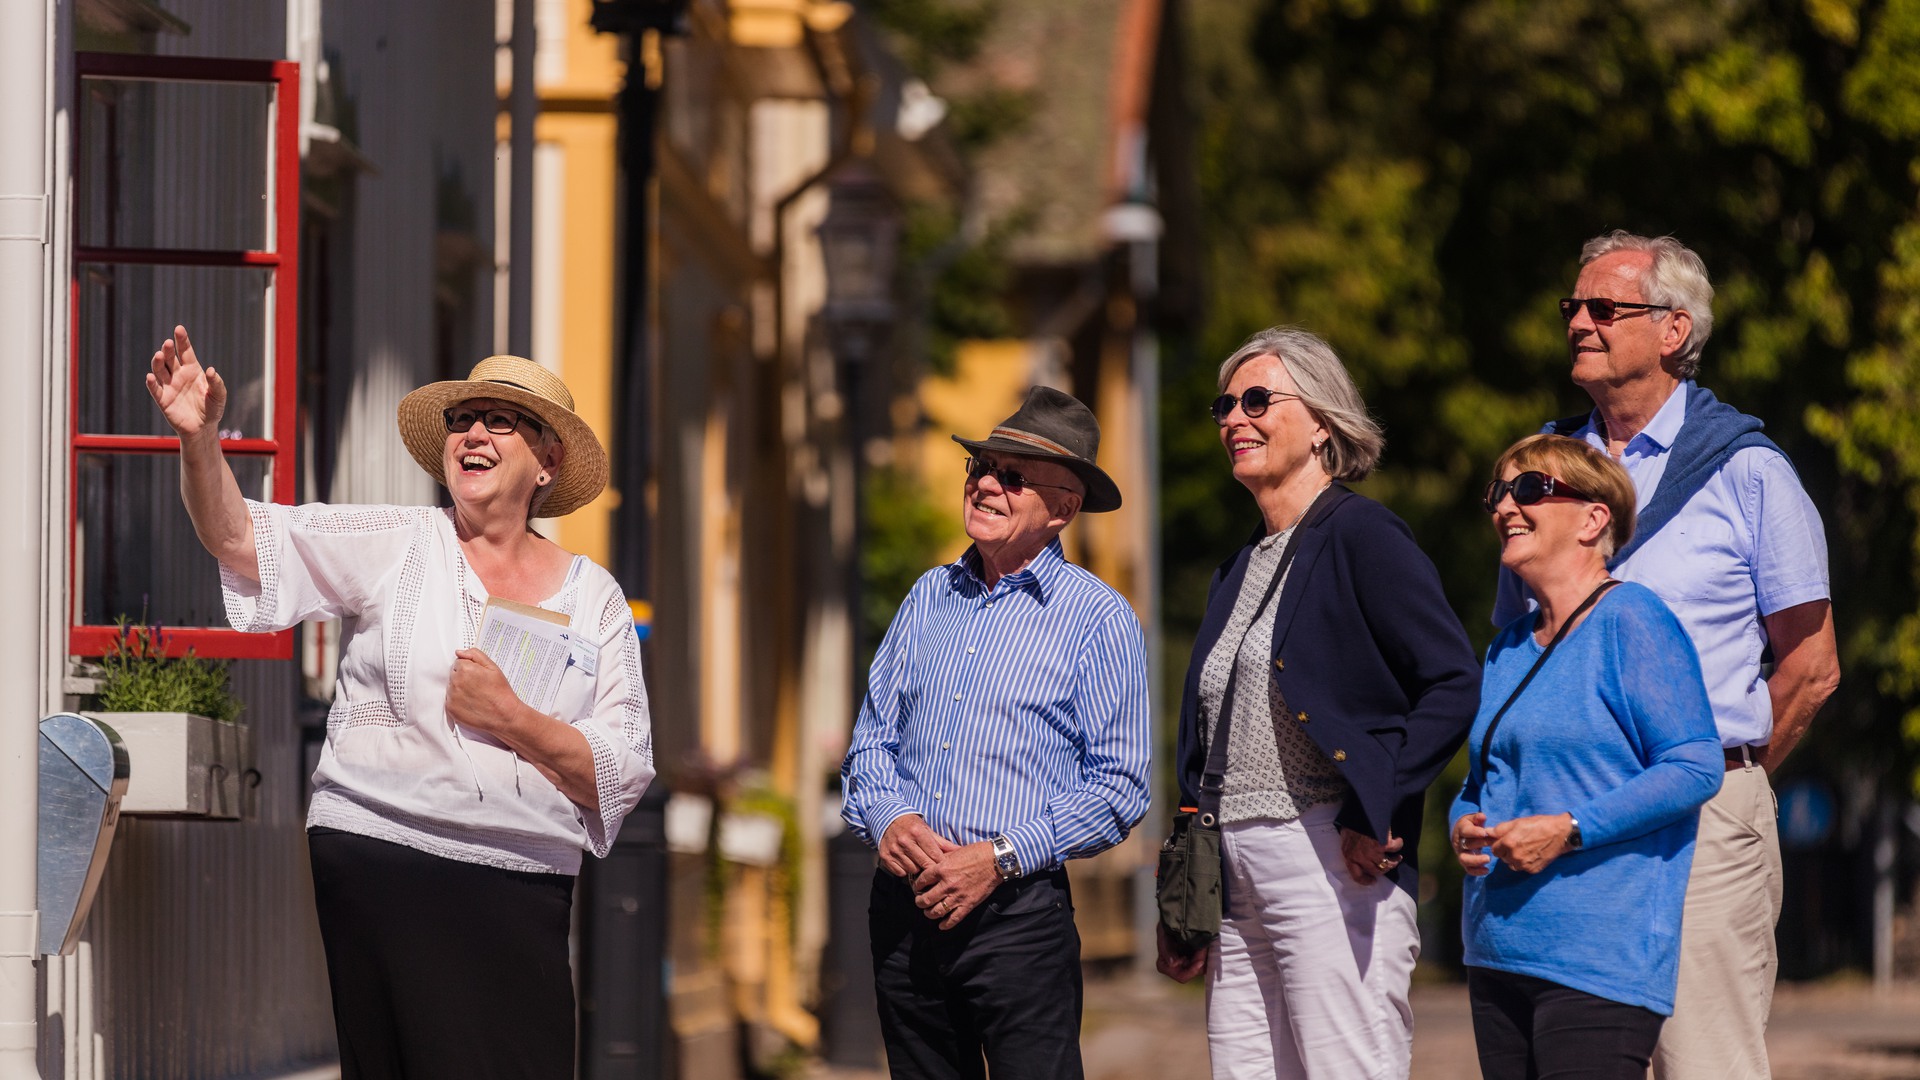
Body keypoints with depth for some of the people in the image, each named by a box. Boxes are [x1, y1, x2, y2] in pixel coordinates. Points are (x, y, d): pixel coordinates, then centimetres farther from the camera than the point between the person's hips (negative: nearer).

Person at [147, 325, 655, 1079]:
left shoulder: (593, 598, 9)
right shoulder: (398, 547, 4)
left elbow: (624, 774, 3)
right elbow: (243, 539, -9)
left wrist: (510, 719, -11)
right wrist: (199, 441, -26)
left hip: (521, 898, 2)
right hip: (381, 870, -2)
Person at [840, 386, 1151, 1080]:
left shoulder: (1098, 619, -1)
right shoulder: (930, 598, 15)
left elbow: (1118, 787, -6)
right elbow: (874, 737, 17)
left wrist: (1001, 856, -15)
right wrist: (888, 820, -5)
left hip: (1019, 911, -5)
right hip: (904, 906, 5)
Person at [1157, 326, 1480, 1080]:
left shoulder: (1360, 536, -5)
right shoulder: (1240, 569, 20)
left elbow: (1457, 685, -13)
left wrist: (1376, 814, -18)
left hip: (1330, 864, -8)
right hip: (1235, 870, 8)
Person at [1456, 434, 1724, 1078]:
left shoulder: (1630, 621, -6)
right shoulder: (1510, 649, 18)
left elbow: (1696, 768, -13)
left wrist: (1569, 830, -18)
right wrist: (1464, 827, 3)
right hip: (1498, 953, 8)